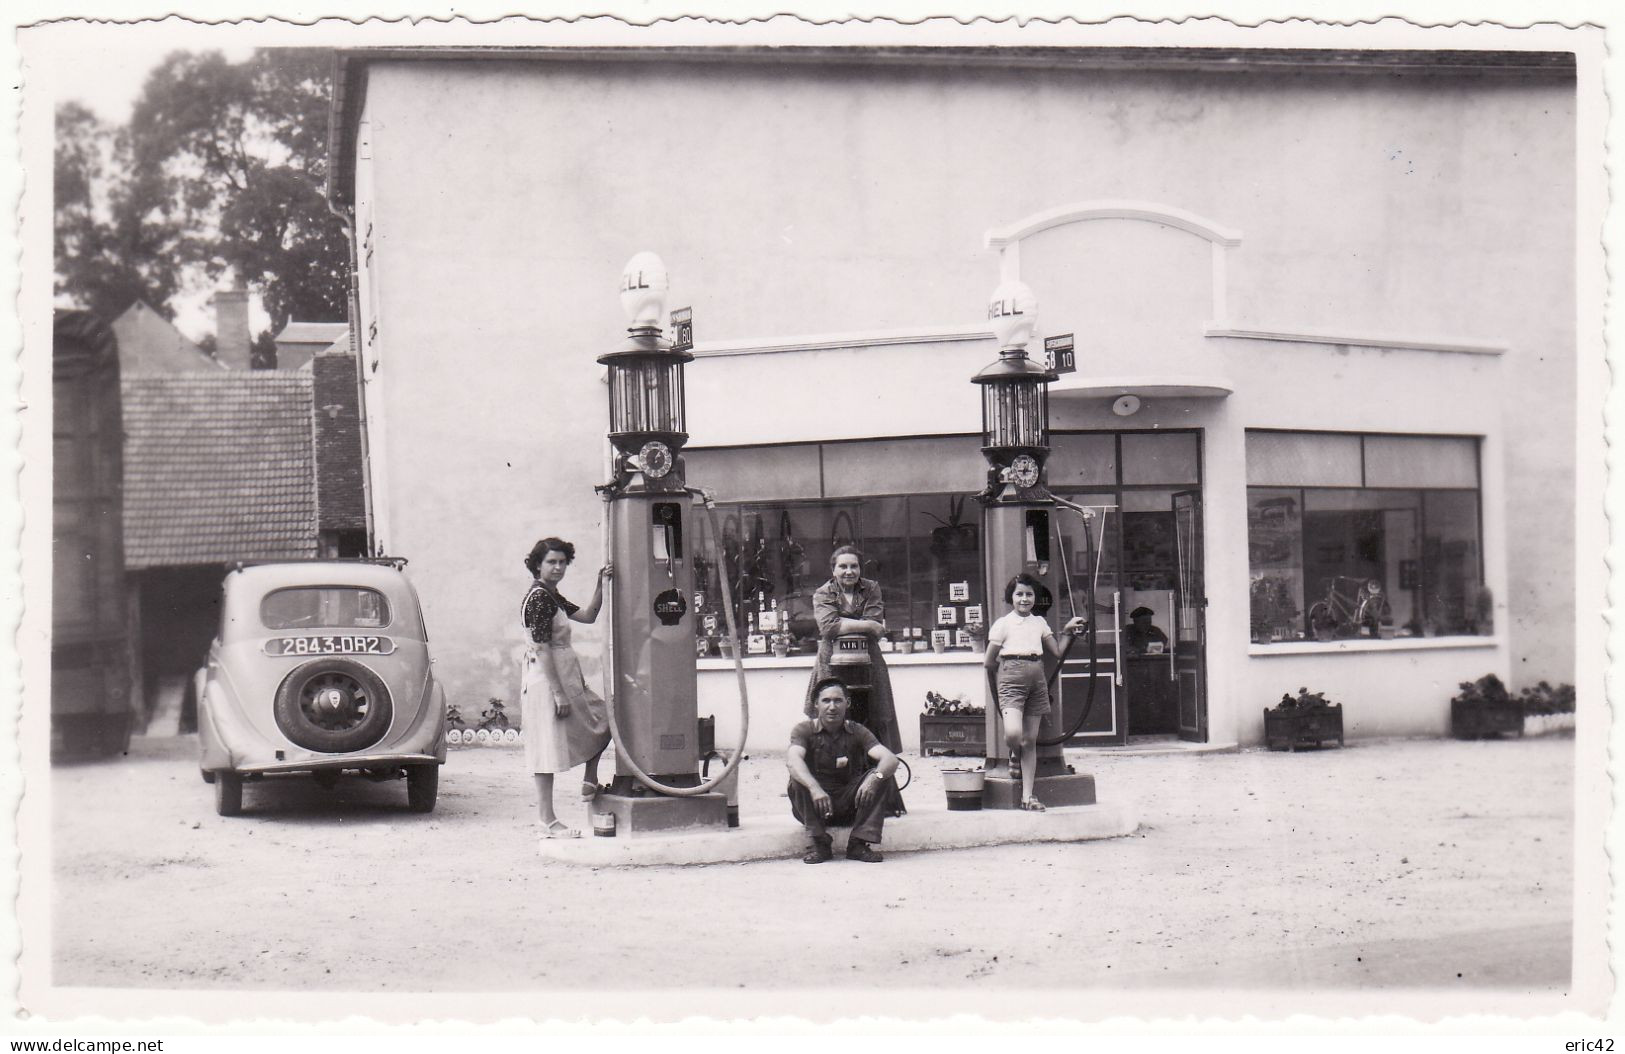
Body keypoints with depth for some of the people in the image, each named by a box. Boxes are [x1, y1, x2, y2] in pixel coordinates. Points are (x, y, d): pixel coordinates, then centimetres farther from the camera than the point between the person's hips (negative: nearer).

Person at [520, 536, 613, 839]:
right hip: (546, 680, -10)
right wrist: (559, 694, -22)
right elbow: (543, 650, -20)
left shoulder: (552, 597, 15)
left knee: (602, 720, 18)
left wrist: (600, 584, 10)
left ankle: (590, 782, 25)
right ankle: (548, 822, -2)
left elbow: (588, 615, 22)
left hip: (566, 677, 10)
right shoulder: (538, 598, -16)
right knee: (548, 752, -6)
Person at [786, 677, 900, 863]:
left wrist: (875, 777, -40)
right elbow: (792, 760, -29)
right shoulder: (804, 730, -7)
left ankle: (860, 843, -22)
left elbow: (891, 759, -17)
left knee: (881, 775, -20)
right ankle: (818, 844, -24)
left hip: (849, 806, 2)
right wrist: (814, 788, -47)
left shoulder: (858, 732, -1)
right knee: (798, 779, -29)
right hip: (813, 808, -2)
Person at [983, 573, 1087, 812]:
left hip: (1037, 679, 4)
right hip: (1011, 677, -4)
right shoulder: (1003, 624, 2)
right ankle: (1015, 756, 16)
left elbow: (1058, 652, 11)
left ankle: (1027, 796, 7)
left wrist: (1068, 631, 4)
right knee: (1013, 733, -22)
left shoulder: (1039, 622, 16)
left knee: (1030, 740, 4)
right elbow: (989, 662, 3)